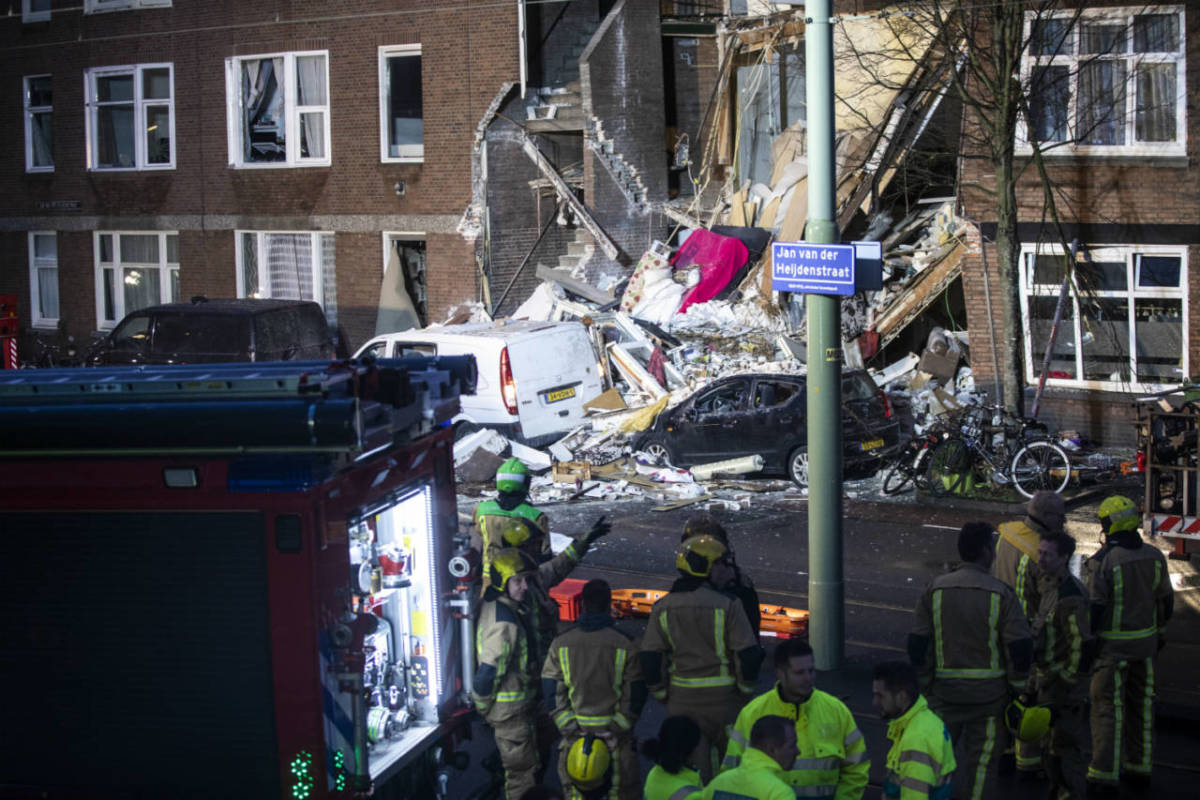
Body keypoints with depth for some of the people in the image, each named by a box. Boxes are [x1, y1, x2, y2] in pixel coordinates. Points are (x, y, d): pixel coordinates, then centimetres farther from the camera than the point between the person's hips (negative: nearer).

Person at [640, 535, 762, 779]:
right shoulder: (727, 605, -12)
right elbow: (748, 655, -12)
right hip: (723, 700, -3)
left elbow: (649, 659, -2)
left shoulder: (663, 608, -1)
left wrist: (663, 695, 9)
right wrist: (746, 689, 3)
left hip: (682, 702, 3)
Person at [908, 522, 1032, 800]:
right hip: (988, 693, -2)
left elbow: (917, 645, 1)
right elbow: (1020, 648, -9)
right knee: (981, 757, 7)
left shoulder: (935, 590, -1)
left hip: (944, 691, 2)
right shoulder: (1000, 593, -9)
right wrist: (1017, 688, 3)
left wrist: (925, 684, 11)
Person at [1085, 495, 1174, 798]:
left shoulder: (1103, 561, -19)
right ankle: (1139, 767, 24)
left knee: (1107, 708, 1)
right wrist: (1160, 633, 22)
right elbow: (1165, 600, 9)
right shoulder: (1153, 556, -1)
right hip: (1145, 642, 5)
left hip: (1112, 644, -5)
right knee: (1140, 704, 16)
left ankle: (1105, 776, 3)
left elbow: (1094, 607, -18)